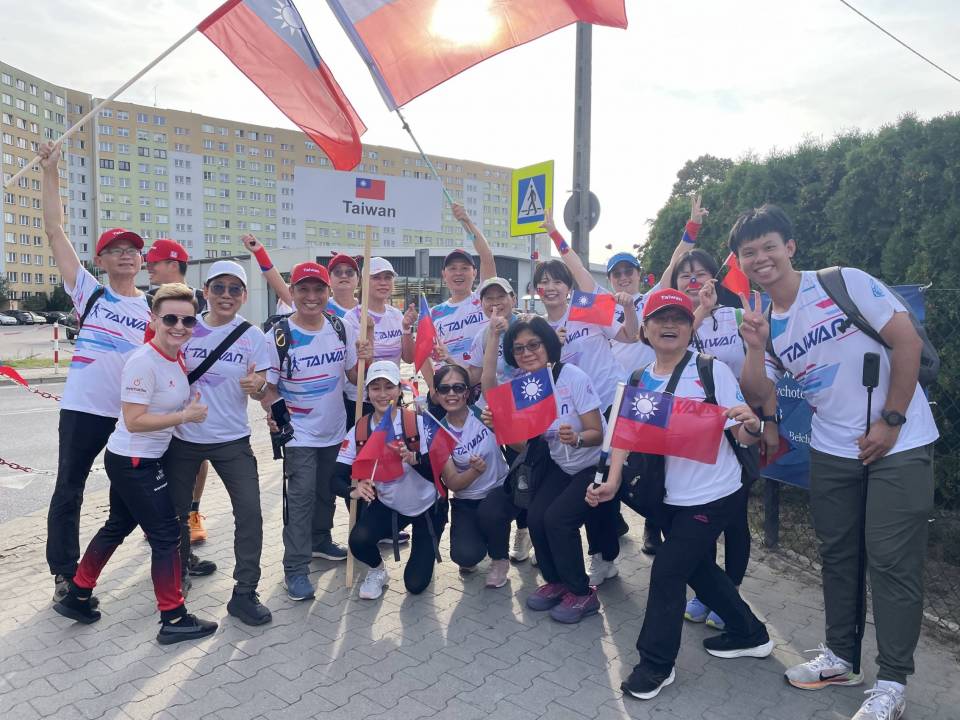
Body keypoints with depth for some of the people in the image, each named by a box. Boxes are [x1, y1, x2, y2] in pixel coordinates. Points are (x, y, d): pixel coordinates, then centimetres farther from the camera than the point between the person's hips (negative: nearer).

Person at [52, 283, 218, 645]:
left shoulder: (178, 359, 2)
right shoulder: (143, 361, -23)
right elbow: (134, 421, -25)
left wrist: (191, 408, 2)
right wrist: (186, 416, -22)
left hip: (140, 461, 9)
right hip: (133, 462, -9)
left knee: (117, 527, 23)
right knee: (166, 535, -1)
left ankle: (76, 596, 40)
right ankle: (174, 619, 11)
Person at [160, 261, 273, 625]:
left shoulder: (252, 336, -6)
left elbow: (261, 390, -6)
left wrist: (256, 386, -28)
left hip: (231, 440, -2)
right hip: (183, 436, 2)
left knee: (249, 511, -9)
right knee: (176, 510, 16)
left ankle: (245, 593, 5)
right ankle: (179, 571, 43)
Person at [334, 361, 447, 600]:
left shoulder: (418, 422, -20)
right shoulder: (359, 431, -12)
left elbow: (435, 474, -23)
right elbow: (338, 478, -14)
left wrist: (413, 459, -43)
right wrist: (354, 491, -36)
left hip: (427, 506, -1)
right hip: (387, 505, 2)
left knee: (416, 584, -2)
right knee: (358, 541, -29)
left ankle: (425, 547, 34)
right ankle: (377, 571, 9)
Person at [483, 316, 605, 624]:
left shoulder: (574, 378, -22)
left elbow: (597, 434, -20)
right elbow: (522, 446, -9)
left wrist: (577, 438, -40)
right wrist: (499, 425, -26)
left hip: (594, 465, -5)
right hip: (560, 465, 5)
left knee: (557, 518, -19)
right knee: (535, 515, -14)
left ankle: (582, 593, 3)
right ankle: (556, 581, 13)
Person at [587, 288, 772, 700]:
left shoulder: (713, 371, -14)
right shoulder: (640, 381, 0)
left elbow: (744, 437, -14)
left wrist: (752, 425, -36)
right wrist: (613, 481, -15)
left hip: (713, 495, -6)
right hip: (670, 497, 6)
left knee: (667, 571, -3)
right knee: (698, 569, 21)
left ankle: (656, 664, 18)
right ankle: (749, 634, 46)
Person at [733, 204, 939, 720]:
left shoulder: (845, 283, -13)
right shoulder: (764, 321, 2)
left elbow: (907, 341, -13)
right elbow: (758, 392, -1)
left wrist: (891, 420, -13)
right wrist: (755, 347, -18)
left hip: (899, 444, -5)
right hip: (832, 450, 5)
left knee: (892, 561, 0)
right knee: (837, 553, 14)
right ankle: (840, 657, 31)